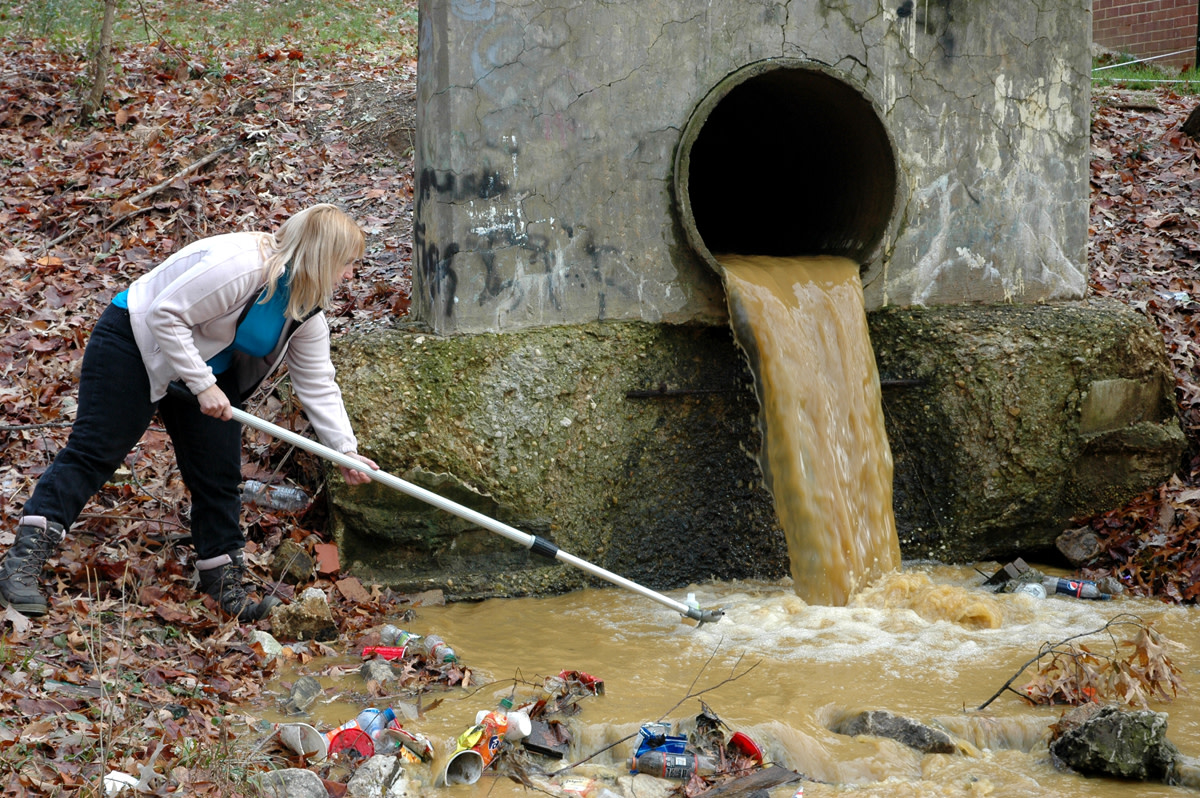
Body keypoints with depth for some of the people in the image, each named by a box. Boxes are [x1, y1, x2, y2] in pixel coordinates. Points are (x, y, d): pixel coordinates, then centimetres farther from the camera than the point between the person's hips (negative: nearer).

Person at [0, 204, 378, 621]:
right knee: (93, 451, -12)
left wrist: (346, 450, -5)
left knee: (218, 474, 4)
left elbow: (318, 384, 2)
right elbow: (165, 314, -30)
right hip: (136, 343, -8)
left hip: (208, 365, 8)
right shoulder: (239, 266, -33)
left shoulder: (306, 311, -4)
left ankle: (224, 577, 13)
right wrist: (203, 385, -28)